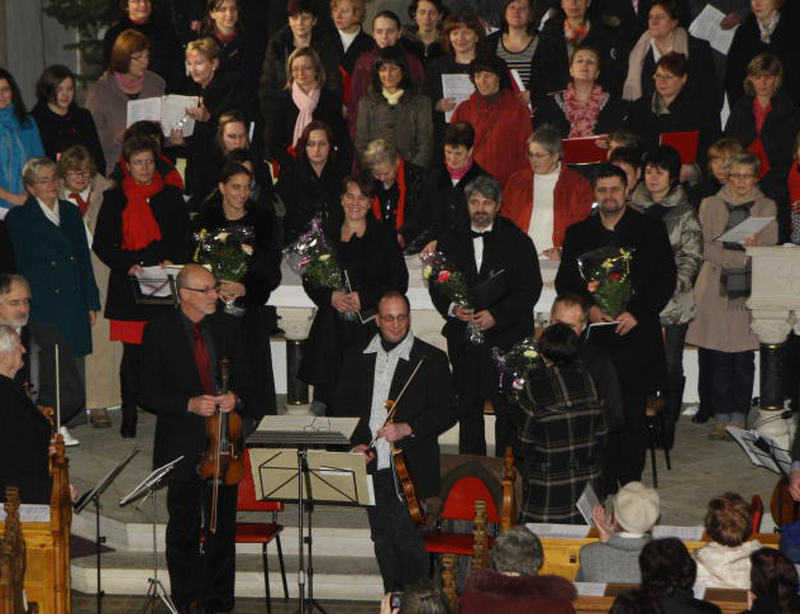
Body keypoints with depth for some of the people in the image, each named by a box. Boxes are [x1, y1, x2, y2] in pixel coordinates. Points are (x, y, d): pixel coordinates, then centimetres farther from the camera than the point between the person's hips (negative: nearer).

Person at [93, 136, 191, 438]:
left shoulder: (171, 196, 11)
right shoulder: (115, 199, 9)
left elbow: (185, 240, 12)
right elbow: (101, 244, 6)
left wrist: (173, 261, -7)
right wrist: (128, 265, -9)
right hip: (129, 288, 0)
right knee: (132, 354, -2)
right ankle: (129, 417, 6)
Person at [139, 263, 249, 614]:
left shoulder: (227, 328, 8)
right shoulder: (159, 331, -4)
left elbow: (245, 381, 14)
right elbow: (147, 393, -6)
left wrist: (236, 399, -9)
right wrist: (189, 404, -18)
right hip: (182, 447, -3)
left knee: (222, 528, 6)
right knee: (184, 529, 5)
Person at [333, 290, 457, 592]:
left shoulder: (430, 358, 0)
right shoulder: (356, 357, 10)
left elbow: (447, 411, -3)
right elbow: (342, 407, 13)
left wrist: (408, 428, -16)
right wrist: (353, 443, -4)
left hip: (407, 466, -4)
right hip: (371, 465, 4)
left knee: (403, 533, -13)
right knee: (383, 540, 10)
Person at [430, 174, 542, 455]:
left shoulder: (518, 242, 2)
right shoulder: (450, 242, 11)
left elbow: (531, 287, -4)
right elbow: (436, 285, 11)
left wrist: (496, 315, -15)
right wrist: (452, 308, -10)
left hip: (506, 338, -3)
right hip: (463, 341, 3)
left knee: (508, 409, -4)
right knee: (468, 409, 7)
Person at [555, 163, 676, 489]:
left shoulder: (651, 229, 6)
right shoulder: (577, 233, 13)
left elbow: (666, 280, 2)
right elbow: (564, 282, 10)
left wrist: (636, 313, -10)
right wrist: (589, 307, -7)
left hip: (635, 337, -2)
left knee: (632, 413, -4)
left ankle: (631, 483, 5)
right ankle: (603, 483, 6)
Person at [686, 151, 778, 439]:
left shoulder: (766, 208, 11)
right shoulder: (710, 206, 10)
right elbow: (707, 249, 1)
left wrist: (755, 245, -19)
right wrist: (742, 255, -14)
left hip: (750, 291, 0)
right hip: (716, 290, 0)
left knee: (744, 357, -2)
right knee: (717, 358, -2)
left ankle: (738, 418, 4)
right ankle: (722, 418, 5)